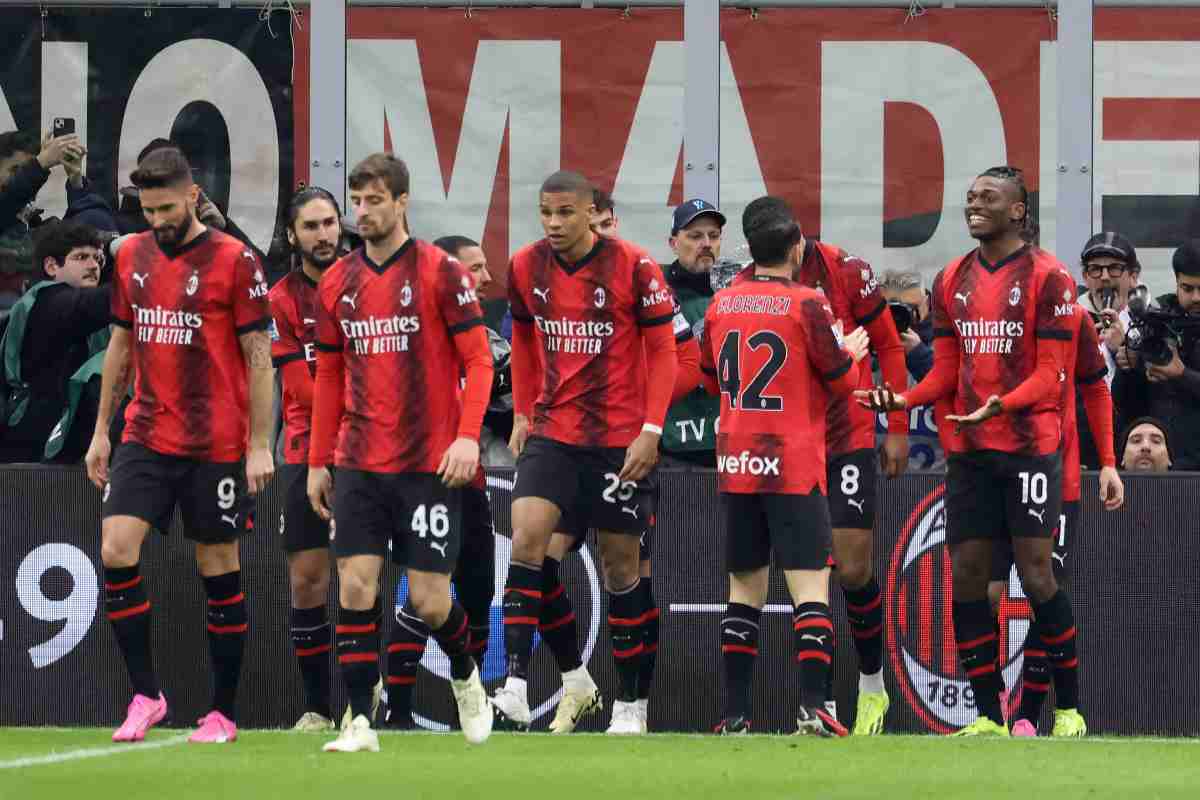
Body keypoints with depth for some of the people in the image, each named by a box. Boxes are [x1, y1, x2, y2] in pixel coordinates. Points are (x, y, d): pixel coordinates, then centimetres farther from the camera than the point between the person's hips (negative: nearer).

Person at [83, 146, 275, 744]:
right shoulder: (132, 257, 8)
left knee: (219, 571, 3)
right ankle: (146, 696, -2)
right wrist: (101, 430, 14)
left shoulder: (233, 262, -8)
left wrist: (259, 445, -10)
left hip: (216, 445, -4)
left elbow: (258, 358, -6)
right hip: (145, 440, 4)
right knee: (116, 551, -10)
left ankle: (223, 713, 12)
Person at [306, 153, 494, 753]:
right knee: (354, 586, -7)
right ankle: (360, 721, -3)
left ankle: (466, 678, 29)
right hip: (359, 465, 4)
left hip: (429, 463, -4)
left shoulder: (439, 273, -5)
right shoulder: (337, 284, 9)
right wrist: (318, 462, 14)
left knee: (429, 600, -1)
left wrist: (469, 435, -17)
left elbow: (478, 360, -4)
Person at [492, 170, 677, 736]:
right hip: (552, 432, 3)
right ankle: (515, 688, -21)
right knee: (526, 536, -17)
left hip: (620, 440, -3)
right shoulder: (525, 268, 0)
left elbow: (662, 351, -6)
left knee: (620, 561, 5)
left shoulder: (633, 268, -11)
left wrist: (651, 430, -13)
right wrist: (522, 413, 12)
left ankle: (629, 701, 18)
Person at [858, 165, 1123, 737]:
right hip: (970, 453, 6)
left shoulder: (1047, 277, -6)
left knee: (1036, 576, -8)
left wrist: (1001, 405, -27)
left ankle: (1069, 708, 4)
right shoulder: (951, 281, 12)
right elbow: (947, 371, 14)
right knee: (966, 577, 1)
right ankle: (989, 717, 7)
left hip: (1030, 447, -6)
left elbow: (1050, 372, -10)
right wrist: (904, 399, -6)